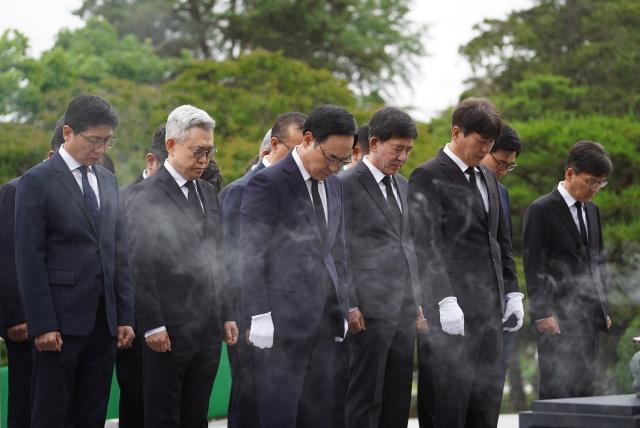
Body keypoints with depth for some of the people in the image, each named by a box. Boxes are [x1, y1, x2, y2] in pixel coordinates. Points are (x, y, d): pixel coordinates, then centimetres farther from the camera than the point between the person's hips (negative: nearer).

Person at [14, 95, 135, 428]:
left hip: (104, 320, 6)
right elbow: (29, 259, -9)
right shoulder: (37, 181, -5)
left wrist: (125, 316, 9)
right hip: (61, 320, -6)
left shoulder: (108, 181, 14)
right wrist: (42, 324, -14)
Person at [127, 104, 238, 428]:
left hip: (208, 329, 7)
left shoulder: (208, 192, 16)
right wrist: (152, 325, -16)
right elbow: (140, 265, -12)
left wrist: (226, 315, 15)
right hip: (169, 330, -7)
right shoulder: (148, 194, -8)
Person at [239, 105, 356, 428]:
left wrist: (343, 309, 16)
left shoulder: (333, 185, 16)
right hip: (283, 321, -7)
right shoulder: (268, 183, -8)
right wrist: (260, 316, -15)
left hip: (324, 321, 7)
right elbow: (251, 255, -11)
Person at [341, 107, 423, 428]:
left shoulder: (402, 185, 18)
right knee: (365, 396, -5)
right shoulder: (347, 184, -5)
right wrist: (349, 305, -14)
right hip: (370, 308, -7)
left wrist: (419, 299, 16)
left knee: (399, 399, 7)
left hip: (405, 309, 7)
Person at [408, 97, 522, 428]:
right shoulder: (427, 177, -6)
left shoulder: (487, 177, 19)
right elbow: (426, 245, -13)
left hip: (490, 309, 8)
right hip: (452, 310, -7)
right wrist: (445, 301, -20)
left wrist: (512, 292, 15)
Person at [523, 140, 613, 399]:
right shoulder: (541, 210, -6)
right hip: (558, 319, -7)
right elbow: (533, 267, -11)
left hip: (588, 317, 7)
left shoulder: (592, 210, 17)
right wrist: (542, 314, -16)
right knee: (556, 388, -9)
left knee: (584, 388, 5)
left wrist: (603, 309, 16)